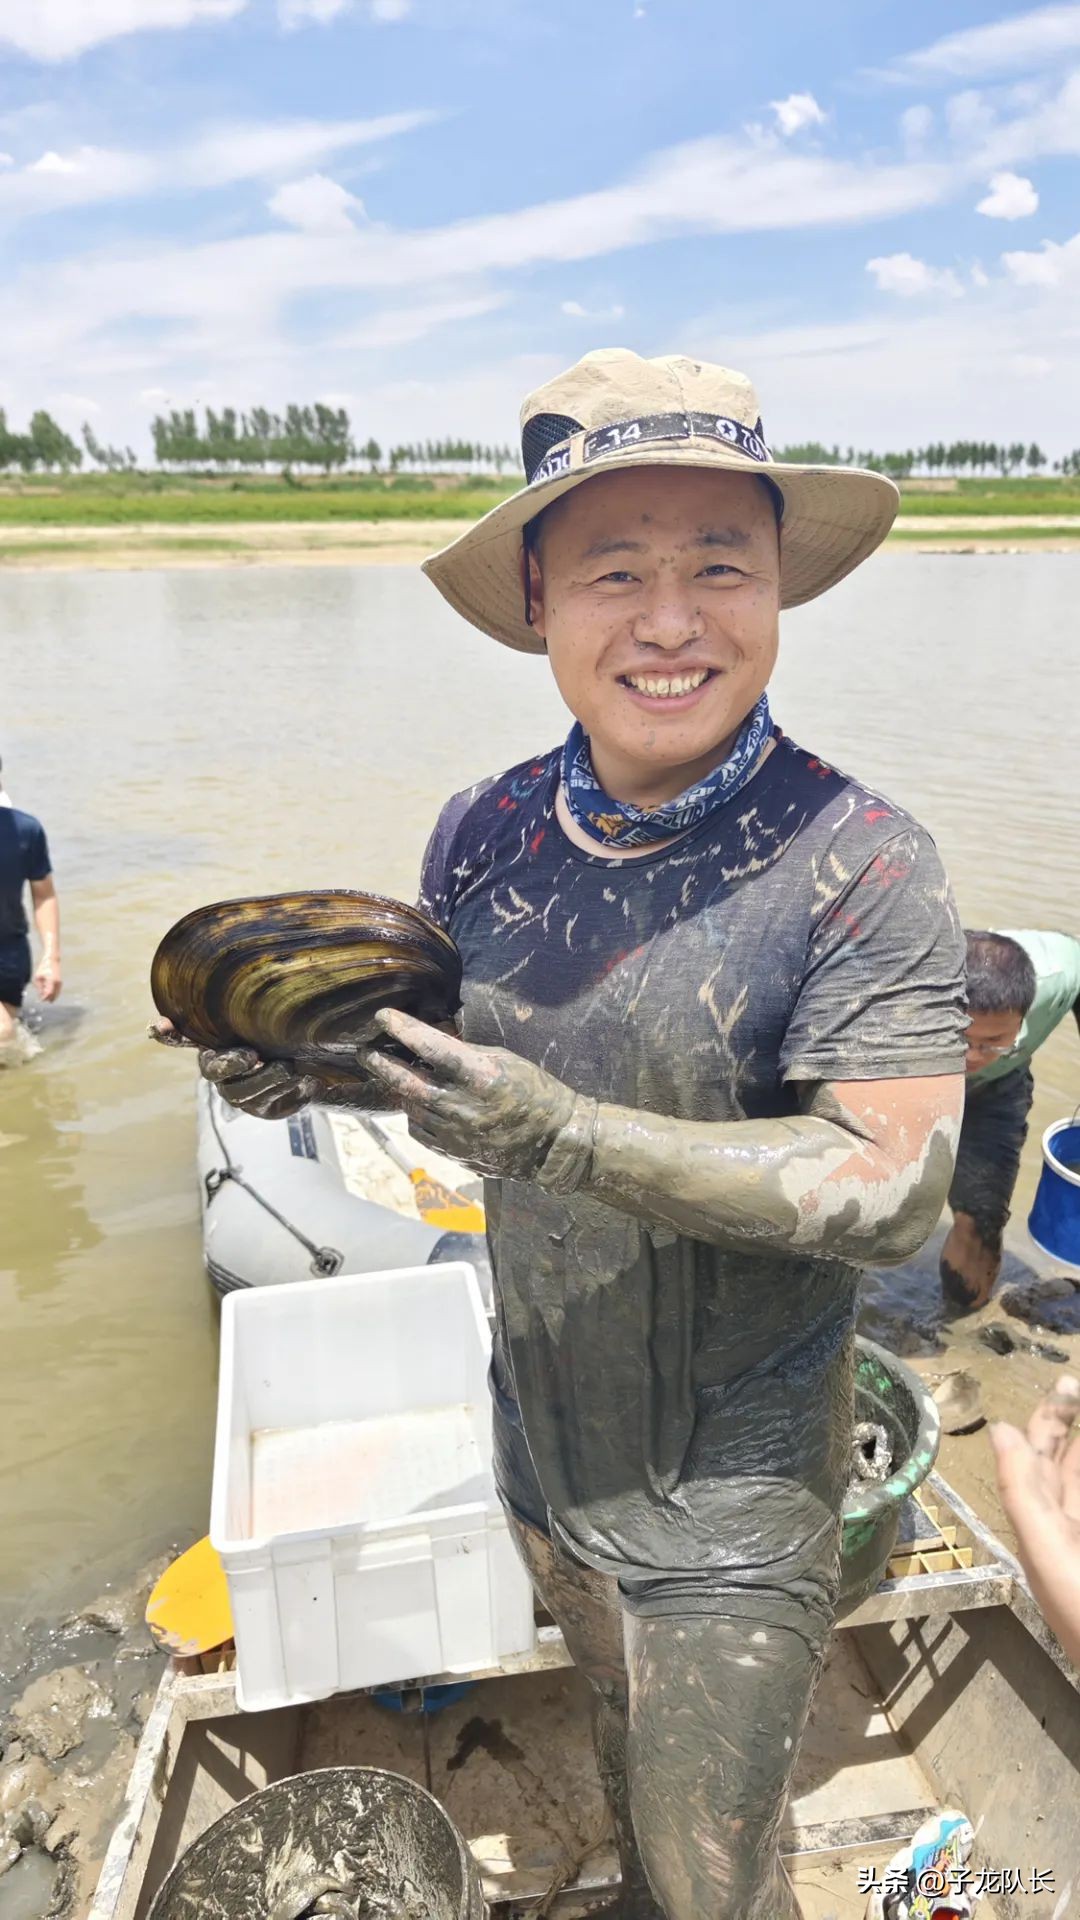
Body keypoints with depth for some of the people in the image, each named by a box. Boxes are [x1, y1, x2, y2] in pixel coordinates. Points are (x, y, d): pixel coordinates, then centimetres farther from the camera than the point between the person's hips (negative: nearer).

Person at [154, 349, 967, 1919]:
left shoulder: (858, 867, -22)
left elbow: (892, 1191, -25)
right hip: (544, 1443, 5)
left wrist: (566, 1137, -34)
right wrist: (317, 1064, -14)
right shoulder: (485, 836, -8)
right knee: (625, 1747, 31)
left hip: (733, 1494, -5)